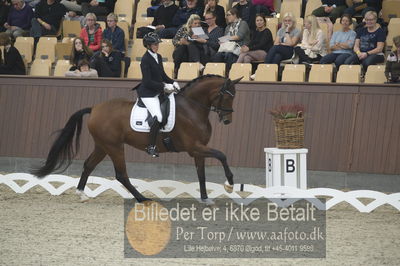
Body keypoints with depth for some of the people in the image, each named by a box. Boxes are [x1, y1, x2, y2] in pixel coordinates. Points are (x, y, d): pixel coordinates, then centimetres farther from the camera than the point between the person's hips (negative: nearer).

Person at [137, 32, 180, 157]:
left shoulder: (158, 57, 10)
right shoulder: (146, 59, -15)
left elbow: (162, 75, 19)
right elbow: (148, 81, -19)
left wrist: (172, 82, 2)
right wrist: (164, 87, -20)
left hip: (158, 91, 9)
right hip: (147, 93, -9)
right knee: (158, 117, -21)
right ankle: (151, 147, -12)